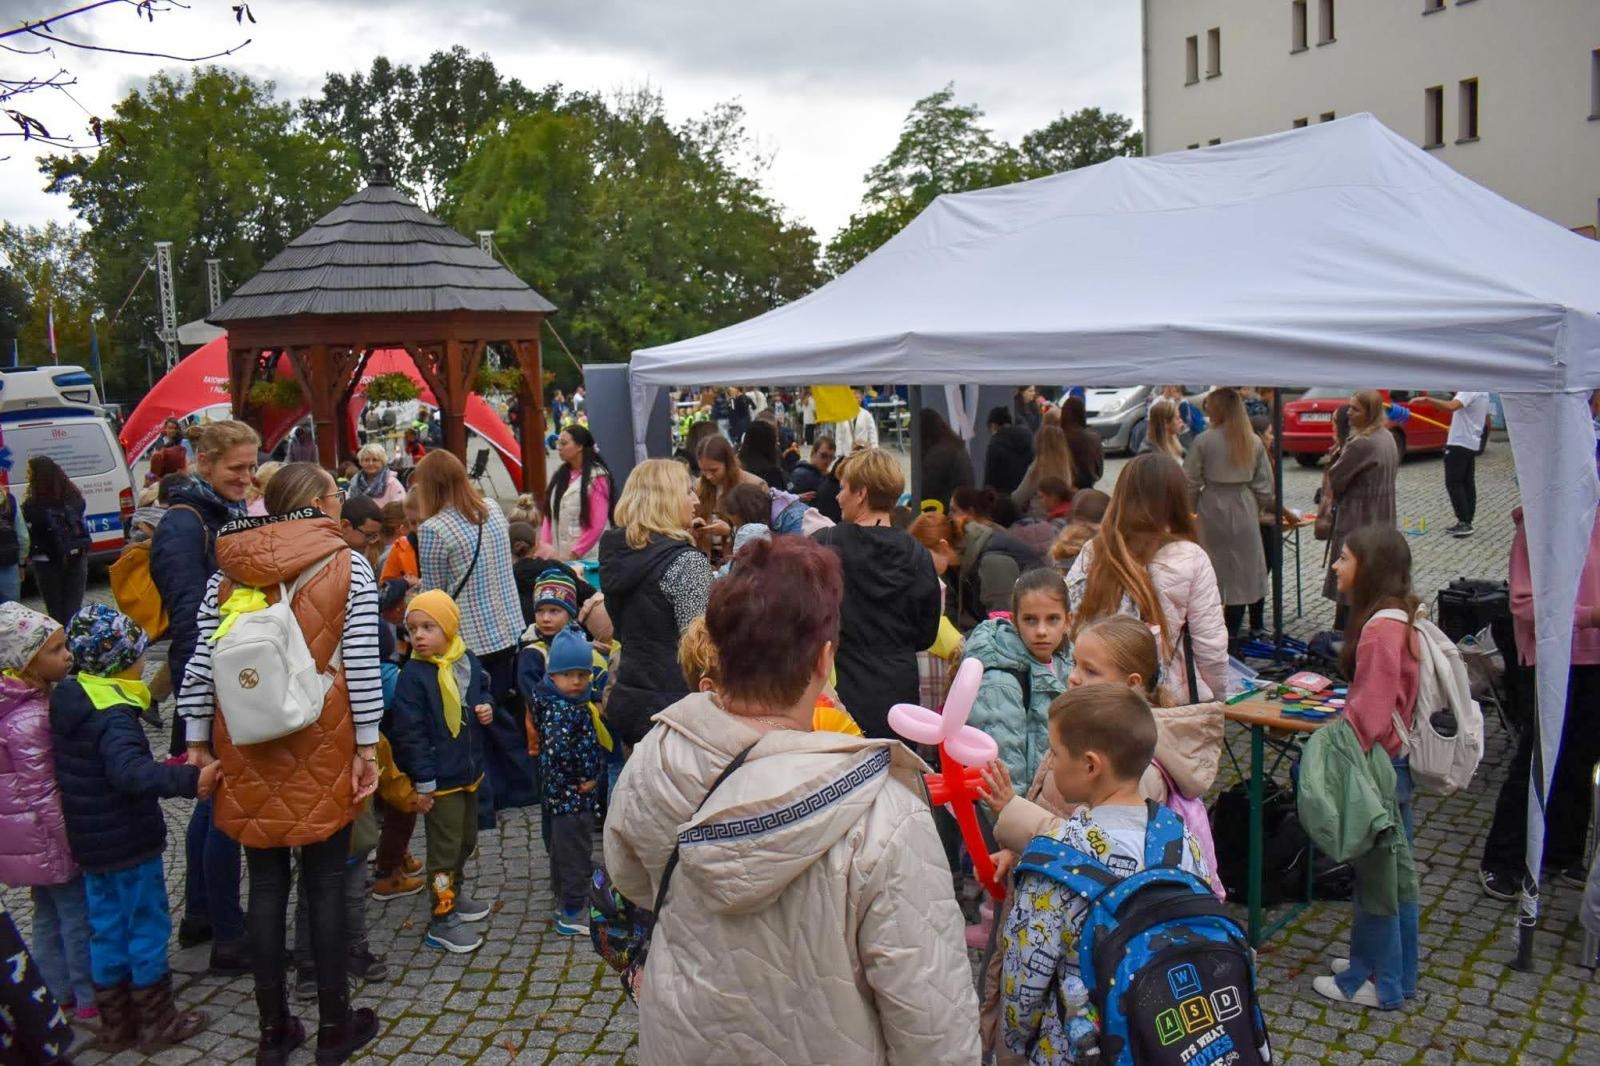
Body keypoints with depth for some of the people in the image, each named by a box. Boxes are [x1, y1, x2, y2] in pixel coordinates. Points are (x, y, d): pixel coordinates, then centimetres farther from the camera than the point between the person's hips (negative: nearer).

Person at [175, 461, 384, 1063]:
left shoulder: (227, 570, 5)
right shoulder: (349, 567, -4)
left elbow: (200, 663, 2)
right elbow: (362, 664, -8)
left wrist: (197, 745, 10)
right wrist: (366, 747, -1)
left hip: (246, 745, 3)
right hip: (320, 743, -3)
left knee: (266, 883, 13)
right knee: (325, 882, 9)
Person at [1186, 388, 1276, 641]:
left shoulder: (1204, 440, -9)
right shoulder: (1254, 442, 1)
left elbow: (1190, 481, -6)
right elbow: (1264, 485, 4)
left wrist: (1190, 509, 7)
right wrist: (1259, 509, 18)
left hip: (1212, 509, -2)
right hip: (1244, 511, 2)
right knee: (1242, 573, 9)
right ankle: (1231, 634, 12)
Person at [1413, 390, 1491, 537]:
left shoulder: (1468, 391, -18)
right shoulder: (1484, 392, 13)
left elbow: (1451, 406, -36)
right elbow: (1487, 421, 23)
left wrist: (1426, 399, -38)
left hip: (1459, 443, -9)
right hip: (1473, 443, 9)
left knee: (1454, 484, -5)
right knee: (1468, 483, 10)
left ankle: (1464, 522, -8)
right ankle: (1467, 523, 11)